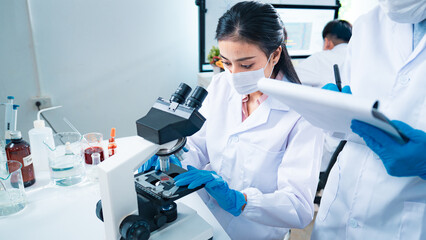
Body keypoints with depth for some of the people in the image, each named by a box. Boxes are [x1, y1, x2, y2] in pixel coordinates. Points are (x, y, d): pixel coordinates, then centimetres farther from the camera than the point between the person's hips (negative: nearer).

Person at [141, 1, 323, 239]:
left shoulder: (302, 114, -17)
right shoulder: (221, 85, 0)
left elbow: (301, 208, -19)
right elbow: (199, 144, 7)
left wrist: (238, 200, -31)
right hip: (203, 212, 5)